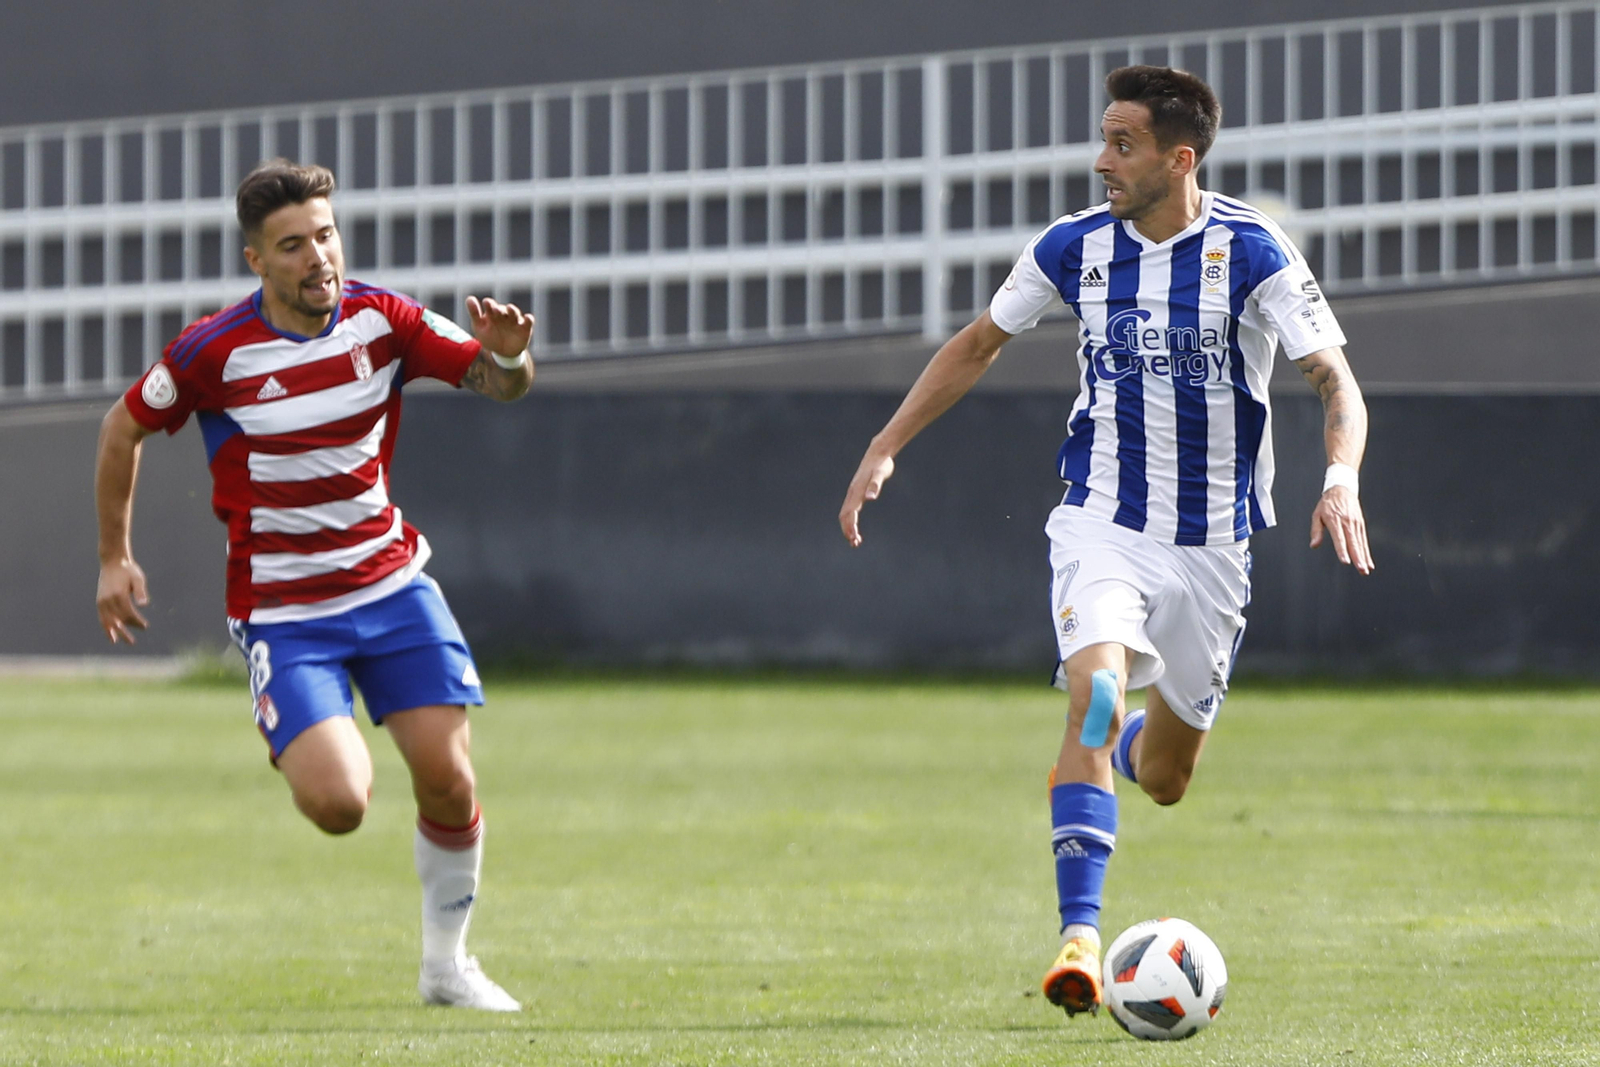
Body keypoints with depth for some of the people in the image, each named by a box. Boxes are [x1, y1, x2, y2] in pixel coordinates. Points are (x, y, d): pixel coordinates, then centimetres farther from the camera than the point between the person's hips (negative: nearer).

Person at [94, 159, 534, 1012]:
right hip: (282, 611, -3)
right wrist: (113, 558, 7)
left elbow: (498, 382, -4)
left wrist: (510, 357, -28)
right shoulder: (215, 352, -14)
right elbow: (124, 428, 2)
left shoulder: (382, 320, -7)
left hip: (390, 581, 3)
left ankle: (447, 965, 16)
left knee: (448, 783, -6)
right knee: (337, 805, -18)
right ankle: (308, 748, 21)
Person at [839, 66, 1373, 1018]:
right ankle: (1081, 939, -29)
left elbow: (1336, 380, -13)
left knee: (1162, 778, 10)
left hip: (1211, 544, 0)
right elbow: (978, 344, 12)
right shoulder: (1076, 247, -2)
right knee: (1097, 695, -26)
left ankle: (1114, 746, 49)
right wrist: (885, 448, 7)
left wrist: (1342, 481, -32)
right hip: (1103, 521, 0)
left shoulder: (1252, 252, -11)